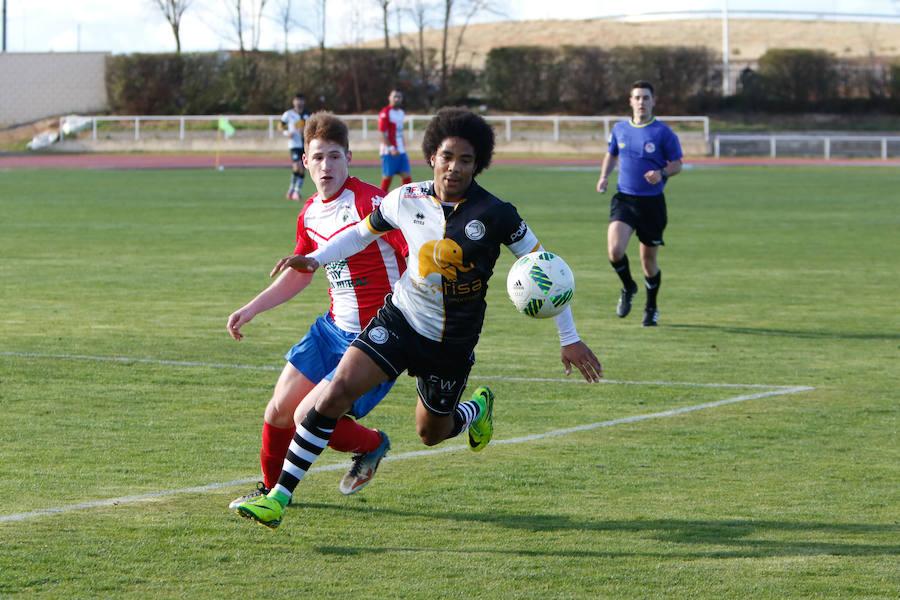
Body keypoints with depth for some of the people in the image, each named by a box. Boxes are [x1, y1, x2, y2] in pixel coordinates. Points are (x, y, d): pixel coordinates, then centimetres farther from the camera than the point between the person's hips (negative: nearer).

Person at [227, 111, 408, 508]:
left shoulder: (369, 202, -18)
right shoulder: (310, 214, 8)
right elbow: (299, 275, 25)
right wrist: (251, 309, 23)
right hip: (333, 328, 8)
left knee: (309, 419, -13)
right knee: (279, 411, 9)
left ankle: (372, 445, 17)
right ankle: (271, 489, 35)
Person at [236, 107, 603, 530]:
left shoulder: (495, 215, -18)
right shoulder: (407, 200, -8)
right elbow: (365, 231, 12)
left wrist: (569, 339, -8)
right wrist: (315, 259, -2)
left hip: (452, 345, -1)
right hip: (400, 318, 1)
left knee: (431, 434, 15)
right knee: (337, 391, -19)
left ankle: (477, 408, 53)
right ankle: (278, 497, -16)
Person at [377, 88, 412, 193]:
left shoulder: (401, 113, 16)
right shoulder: (385, 113, -8)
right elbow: (382, 134, -14)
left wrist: (404, 148, 17)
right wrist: (391, 149, -23)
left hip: (401, 152, 7)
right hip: (389, 152, -7)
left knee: (406, 177, 0)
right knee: (387, 177, -3)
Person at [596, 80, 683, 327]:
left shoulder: (663, 132, -4)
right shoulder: (620, 129, 6)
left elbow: (677, 164, 1)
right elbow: (611, 154, 23)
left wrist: (661, 173, -19)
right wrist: (604, 176, 6)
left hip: (652, 202, -2)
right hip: (624, 199, 2)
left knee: (649, 261, 6)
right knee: (615, 250, -20)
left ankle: (651, 309, 29)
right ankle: (628, 288, 11)